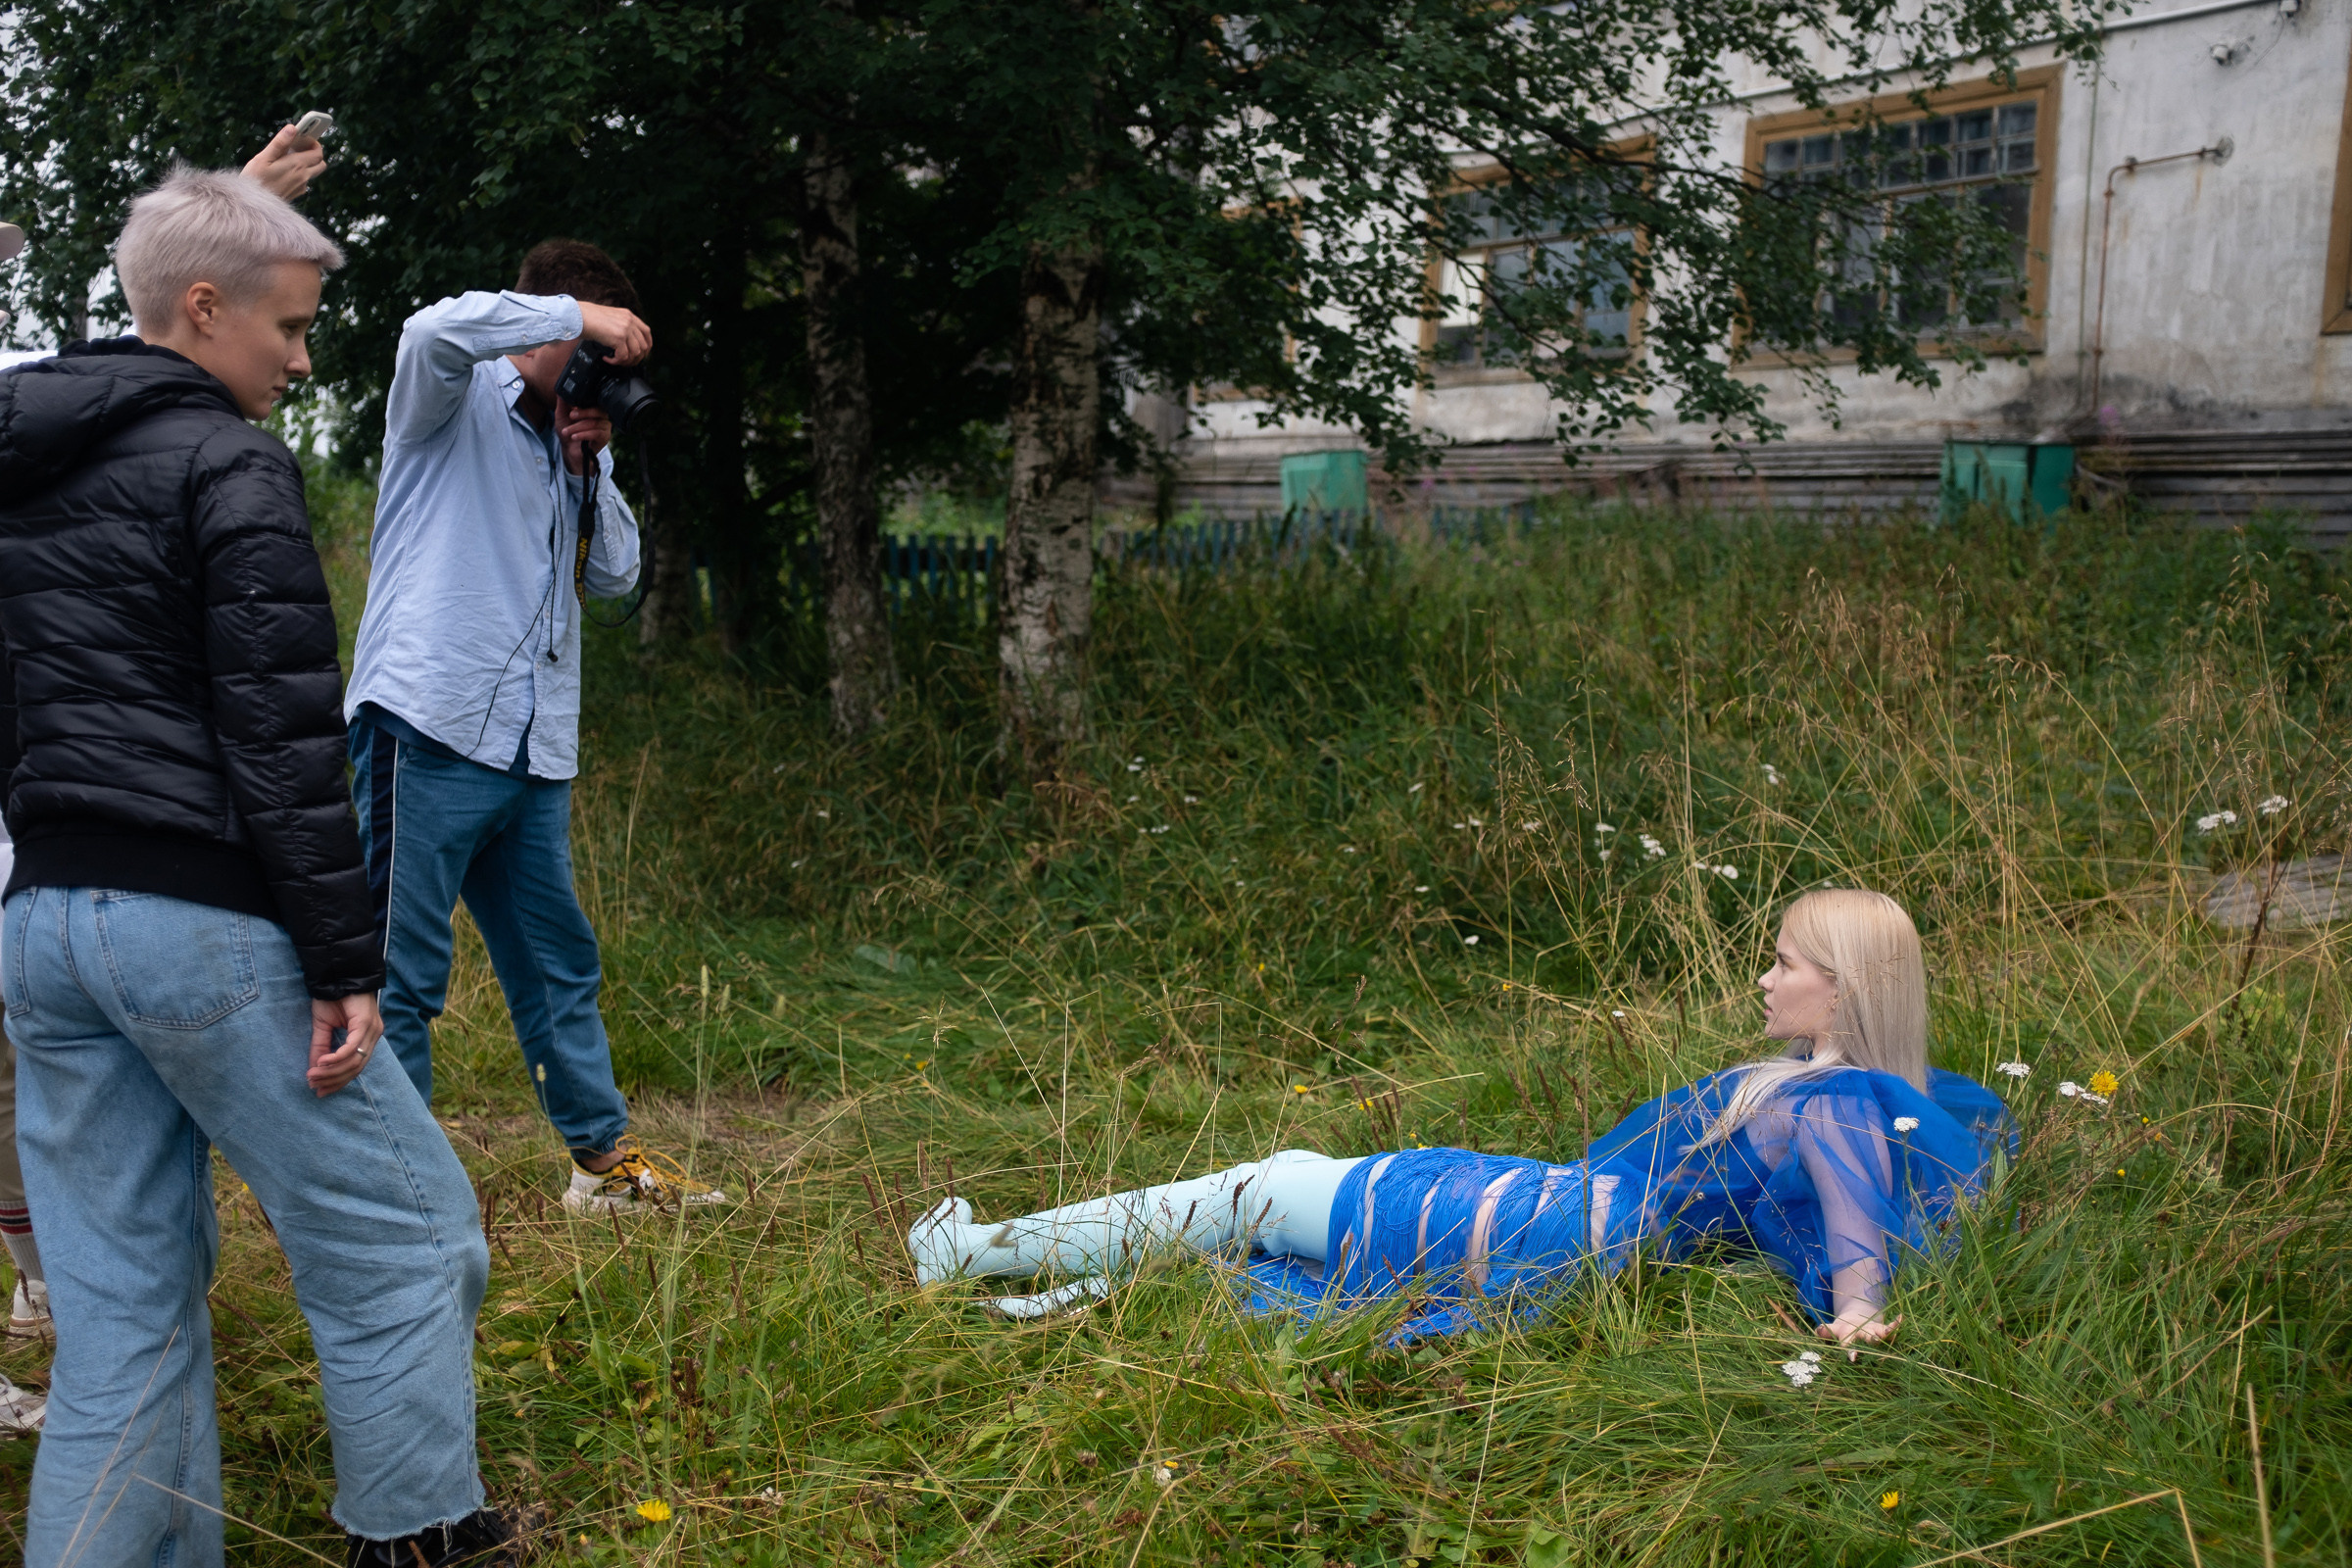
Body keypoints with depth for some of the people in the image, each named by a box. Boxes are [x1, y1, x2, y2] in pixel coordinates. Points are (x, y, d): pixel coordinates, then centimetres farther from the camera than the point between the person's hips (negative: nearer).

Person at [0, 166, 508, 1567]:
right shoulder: (230, 469, -8)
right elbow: (282, 738, -14)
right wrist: (344, 961, -14)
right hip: (200, 922, -8)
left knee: (123, 1307, 11)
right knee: (400, 1235, 3)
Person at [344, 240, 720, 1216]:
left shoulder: (576, 440, 20)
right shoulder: (455, 404, 0)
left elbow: (616, 575, 15)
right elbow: (435, 332, -23)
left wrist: (590, 468, 1)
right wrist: (579, 315, -15)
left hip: (534, 749, 8)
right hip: (430, 727, -8)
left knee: (559, 962, 15)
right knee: (400, 974, -4)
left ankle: (605, 1160, 25)